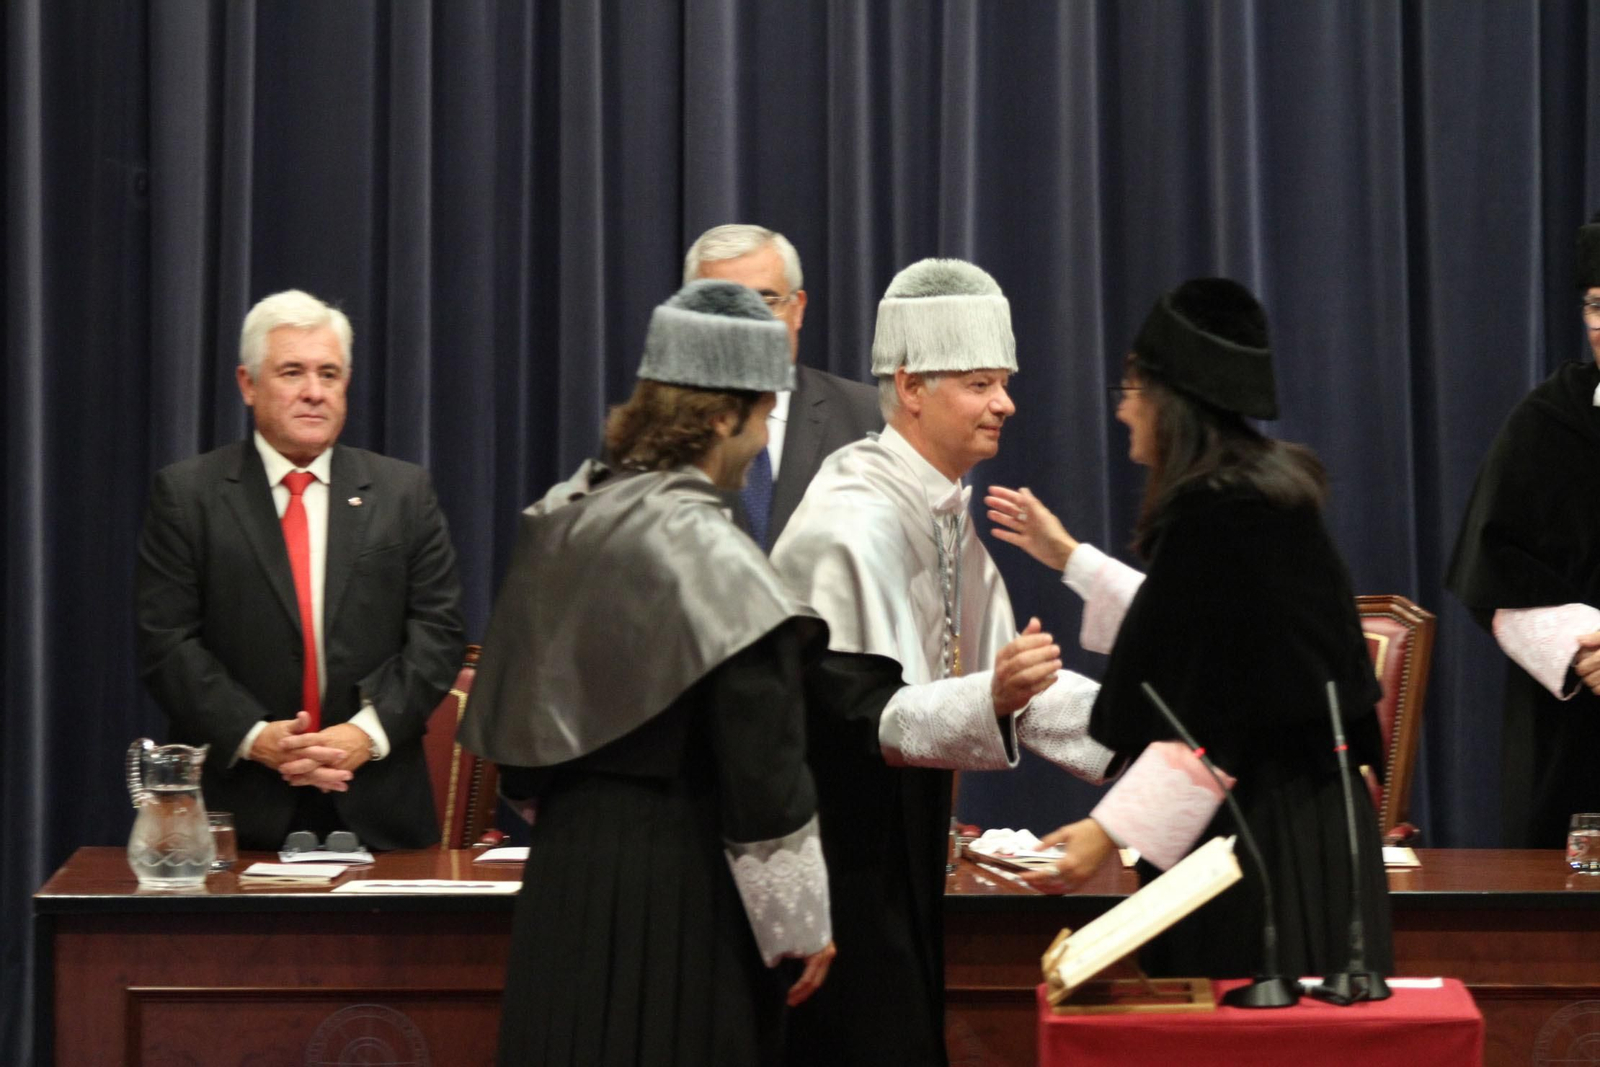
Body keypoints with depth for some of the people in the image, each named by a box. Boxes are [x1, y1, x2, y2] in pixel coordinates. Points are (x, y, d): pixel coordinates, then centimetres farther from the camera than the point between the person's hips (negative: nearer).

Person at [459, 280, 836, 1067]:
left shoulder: (559, 522, 6)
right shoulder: (712, 557, -17)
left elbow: (516, 721, 14)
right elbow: (762, 764, -15)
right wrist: (801, 917, -7)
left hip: (565, 864, 7)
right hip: (682, 896, -7)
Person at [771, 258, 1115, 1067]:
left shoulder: (946, 511, 8)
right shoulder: (855, 523, -21)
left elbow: (992, 669, 9)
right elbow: (855, 712, -27)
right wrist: (990, 698, -42)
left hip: (900, 833, 9)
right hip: (832, 840, -9)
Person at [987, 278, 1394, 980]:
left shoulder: (1220, 517, -18)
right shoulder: (1260, 492, 11)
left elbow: (1210, 719, -21)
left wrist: (1113, 828, -20)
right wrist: (1068, 558, 35)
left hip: (1258, 833, -10)